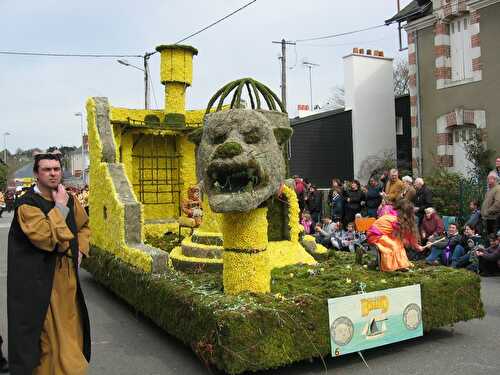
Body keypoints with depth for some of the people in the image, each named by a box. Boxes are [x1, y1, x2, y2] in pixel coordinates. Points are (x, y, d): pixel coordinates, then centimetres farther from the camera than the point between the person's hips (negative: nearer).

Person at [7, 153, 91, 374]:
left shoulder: (70, 200, 4)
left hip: (68, 275, 6)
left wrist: (80, 250, 6)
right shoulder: (27, 205, -15)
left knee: (69, 327, 14)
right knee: (48, 331, 3)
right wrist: (59, 207, -22)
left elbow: (84, 226, 21)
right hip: (42, 279, -6)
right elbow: (46, 237, -27)